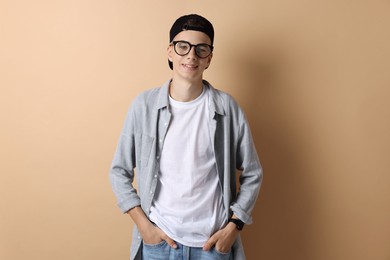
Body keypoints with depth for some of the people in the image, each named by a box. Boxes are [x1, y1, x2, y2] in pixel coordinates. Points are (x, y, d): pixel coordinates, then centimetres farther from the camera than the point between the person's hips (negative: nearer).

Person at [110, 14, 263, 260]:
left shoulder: (227, 107, -6)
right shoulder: (144, 105, -6)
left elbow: (252, 174, 1)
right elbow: (119, 171, 1)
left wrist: (233, 226, -5)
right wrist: (143, 224, -6)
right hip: (157, 240, 0)